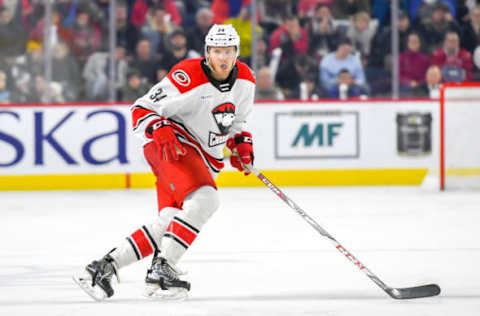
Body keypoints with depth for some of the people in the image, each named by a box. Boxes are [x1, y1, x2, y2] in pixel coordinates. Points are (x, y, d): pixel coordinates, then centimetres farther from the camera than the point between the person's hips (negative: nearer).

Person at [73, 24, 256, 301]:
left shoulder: (245, 81, 4)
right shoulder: (188, 76, -18)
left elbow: (236, 121, 23)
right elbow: (142, 111, -14)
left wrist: (241, 143, 6)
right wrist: (161, 132, -30)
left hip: (207, 160, 8)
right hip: (174, 148, -8)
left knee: (168, 224, -2)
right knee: (205, 200, -30)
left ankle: (105, 268, 4)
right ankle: (162, 269, -28)